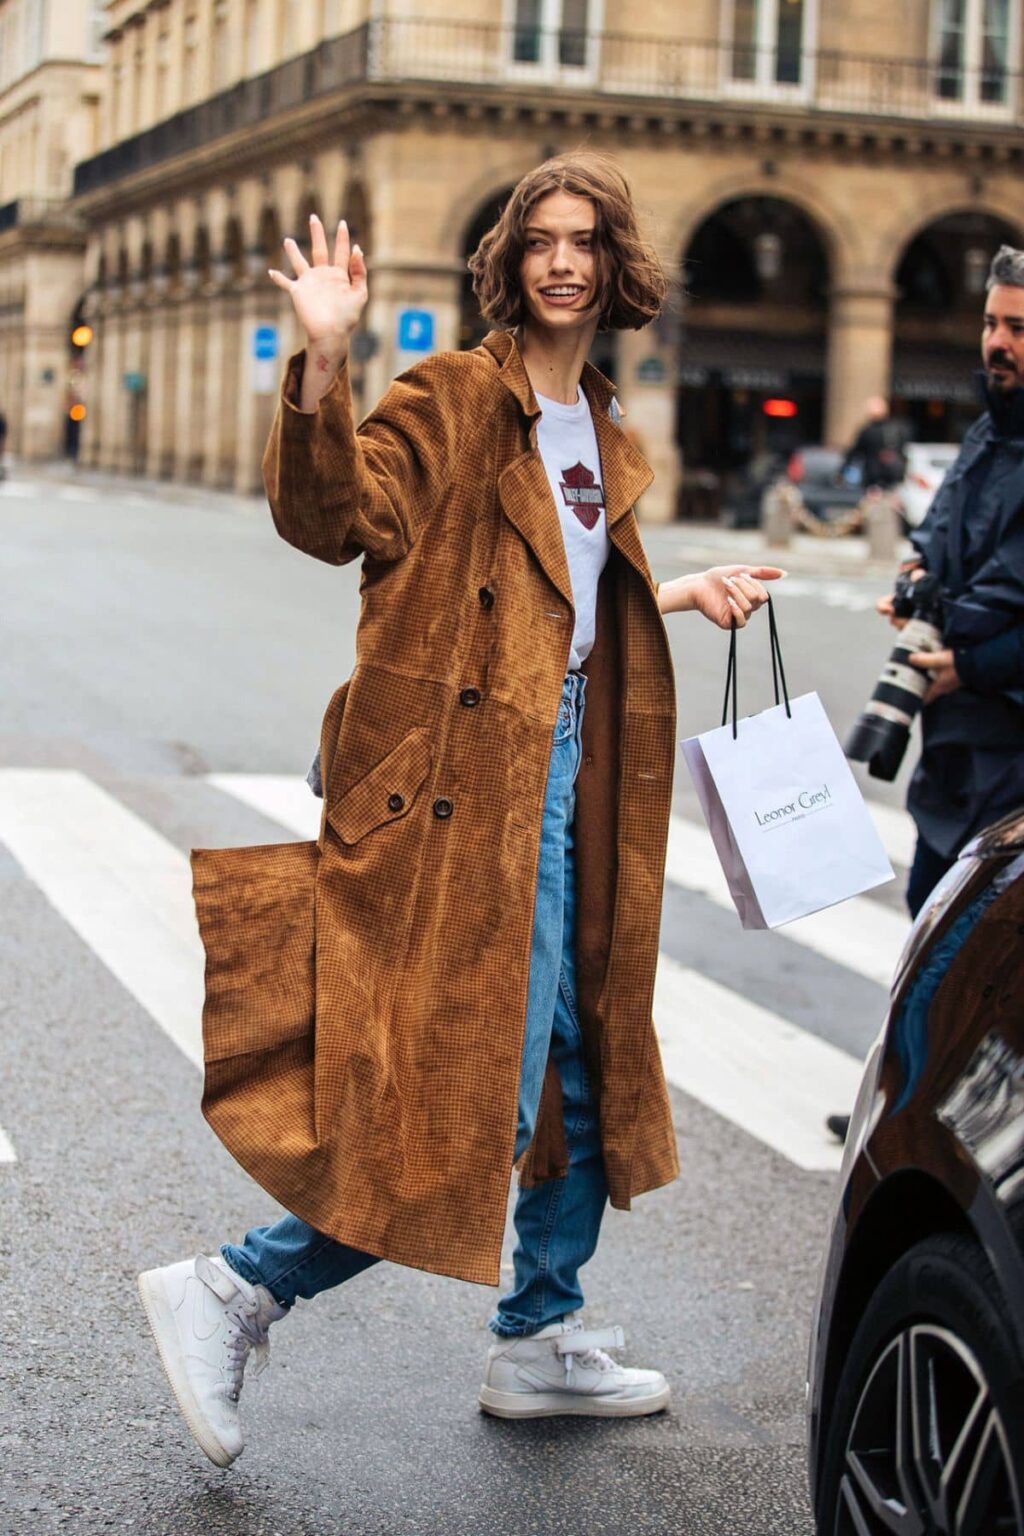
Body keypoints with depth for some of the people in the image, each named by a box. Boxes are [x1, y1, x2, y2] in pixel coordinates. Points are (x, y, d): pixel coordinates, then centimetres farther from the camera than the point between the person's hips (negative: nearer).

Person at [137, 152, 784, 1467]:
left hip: (567, 772, 9)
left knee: (586, 1061, 16)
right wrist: (323, 367, -33)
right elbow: (339, 518, -23)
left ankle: (541, 1341, 31)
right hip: (468, 776, -9)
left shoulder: (602, 434, 17)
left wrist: (684, 596, 24)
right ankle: (234, 1294, 1)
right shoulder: (456, 397, -8)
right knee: (472, 1093, -11)